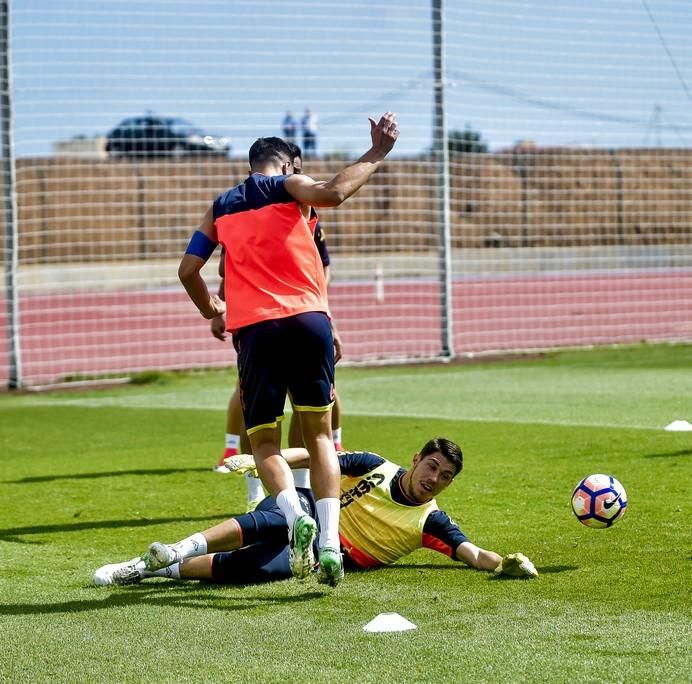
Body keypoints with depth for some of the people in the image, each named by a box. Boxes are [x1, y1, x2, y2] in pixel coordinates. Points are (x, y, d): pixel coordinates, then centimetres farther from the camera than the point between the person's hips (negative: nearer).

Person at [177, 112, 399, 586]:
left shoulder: (220, 207, 21)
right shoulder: (288, 187, 10)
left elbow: (188, 268, 16)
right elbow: (332, 193, -13)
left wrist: (210, 309, 34)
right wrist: (377, 154, -5)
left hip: (253, 329, 2)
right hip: (307, 320, -1)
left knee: (264, 442, 7)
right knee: (318, 432, 9)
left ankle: (295, 515, -22)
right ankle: (330, 540, -5)